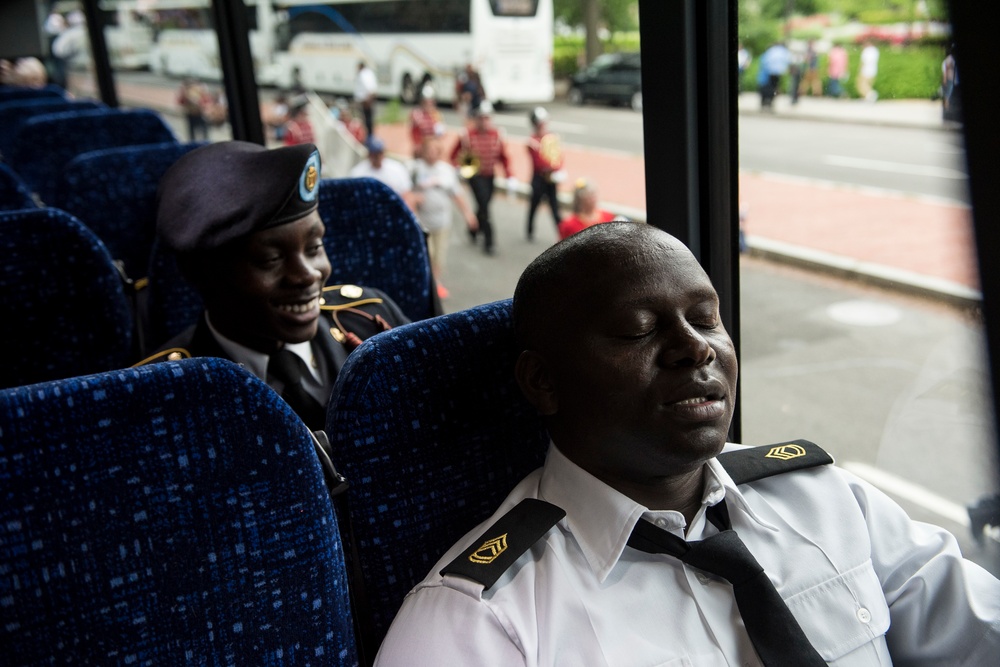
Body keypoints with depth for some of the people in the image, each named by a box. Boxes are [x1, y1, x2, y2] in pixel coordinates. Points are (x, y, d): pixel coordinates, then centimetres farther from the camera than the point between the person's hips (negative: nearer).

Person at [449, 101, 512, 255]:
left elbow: (503, 157, 4)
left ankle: (473, 230, 43)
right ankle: (488, 242, -5)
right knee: (484, 206, -11)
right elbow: (455, 153, 1)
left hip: (491, 176, 4)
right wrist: (455, 167, -15)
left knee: (483, 206, 16)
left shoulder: (497, 135, -3)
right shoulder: (467, 134, -11)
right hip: (475, 175, -4)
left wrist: (509, 176, -2)